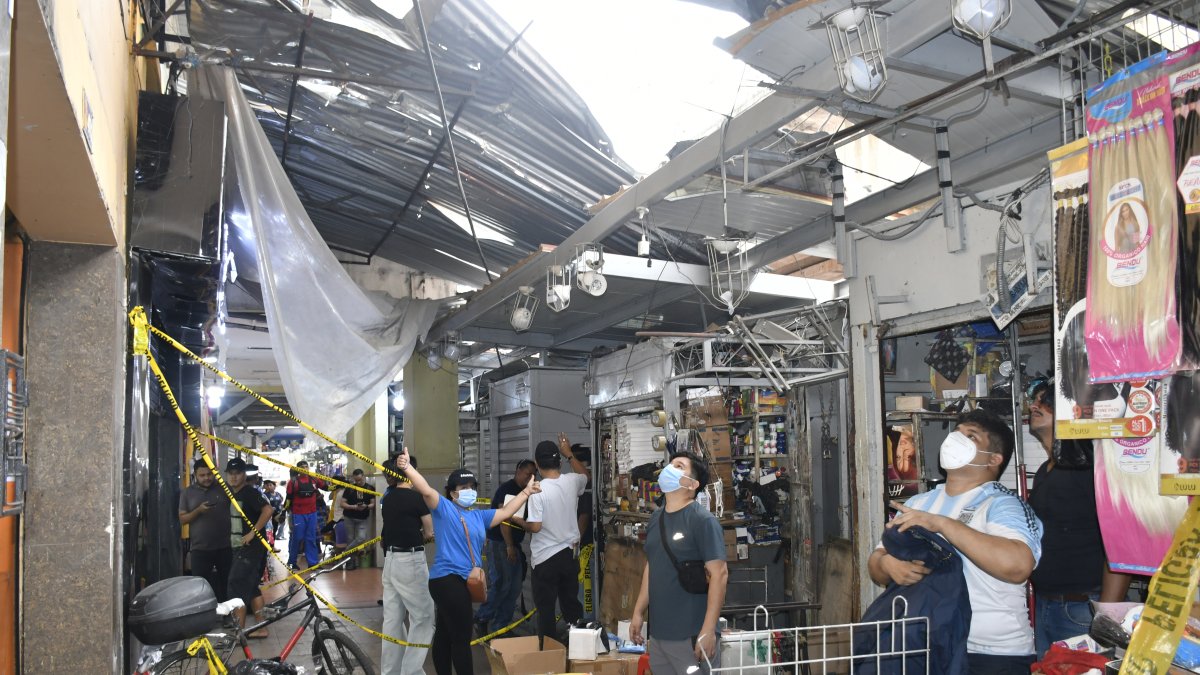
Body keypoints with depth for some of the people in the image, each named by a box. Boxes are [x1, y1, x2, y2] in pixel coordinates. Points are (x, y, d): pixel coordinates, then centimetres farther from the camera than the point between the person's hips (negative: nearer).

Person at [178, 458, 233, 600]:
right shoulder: (187, 492, 5)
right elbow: (182, 519, 2)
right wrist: (198, 510, -16)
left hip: (225, 547, 0)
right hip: (200, 549, 0)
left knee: (227, 585, 11)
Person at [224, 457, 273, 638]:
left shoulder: (250, 492, -15)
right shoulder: (231, 492, 11)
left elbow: (268, 510, -30)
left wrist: (252, 532, -26)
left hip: (250, 547, -9)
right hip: (240, 548, 9)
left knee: (237, 589, -8)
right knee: (252, 588, 14)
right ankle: (261, 628, 21)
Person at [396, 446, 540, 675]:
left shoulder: (479, 516, 17)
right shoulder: (444, 508, -4)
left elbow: (506, 512, 26)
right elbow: (426, 491, -19)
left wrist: (526, 492, 26)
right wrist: (407, 468, -33)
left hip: (461, 582, 8)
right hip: (447, 579, -8)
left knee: (445, 635, 16)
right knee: (462, 637, -7)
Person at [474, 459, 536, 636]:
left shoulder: (524, 492, 13)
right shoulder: (507, 488, -13)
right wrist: (509, 546, -20)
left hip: (513, 544, 9)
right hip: (499, 543, -9)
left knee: (514, 588, 8)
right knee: (500, 584, -9)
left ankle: (500, 626, 15)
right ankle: (481, 619, 4)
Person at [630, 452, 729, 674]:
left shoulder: (703, 520, -12)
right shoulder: (656, 519, 9)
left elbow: (719, 574, -16)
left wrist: (708, 630, -20)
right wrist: (638, 612, 16)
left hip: (691, 635, -6)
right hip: (658, 633, 7)